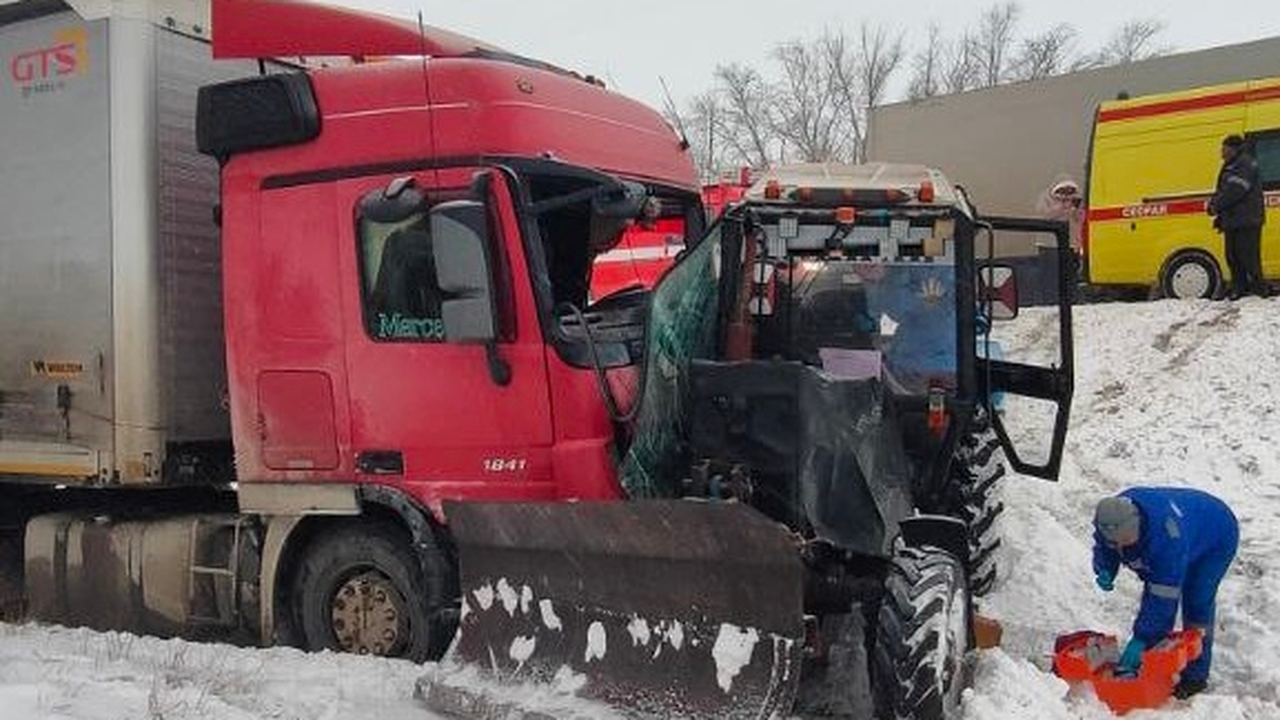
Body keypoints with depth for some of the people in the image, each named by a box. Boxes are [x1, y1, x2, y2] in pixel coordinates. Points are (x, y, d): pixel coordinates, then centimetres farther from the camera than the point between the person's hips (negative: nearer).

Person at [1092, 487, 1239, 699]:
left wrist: (1141, 638, -43)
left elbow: (1164, 594, -43)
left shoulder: (1166, 534, -47)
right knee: (1151, 597, -2)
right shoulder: (1109, 521, -28)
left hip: (1217, 537, -6)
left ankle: (1196, 675, -1)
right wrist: (1104, 571, -29)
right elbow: (1103, 550, -6)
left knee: (1196, 603, -13)